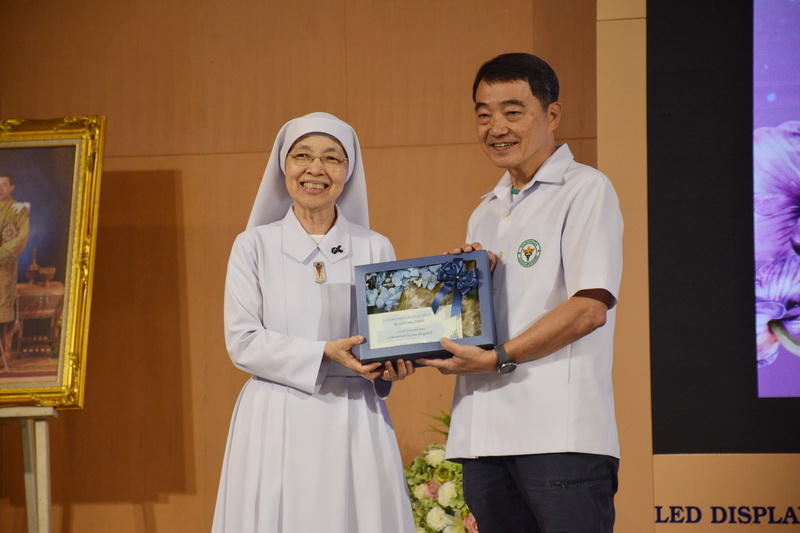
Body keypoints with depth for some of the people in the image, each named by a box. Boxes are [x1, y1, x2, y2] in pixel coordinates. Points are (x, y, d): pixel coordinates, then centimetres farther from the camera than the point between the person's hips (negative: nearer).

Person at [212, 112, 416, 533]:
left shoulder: (375, 249, 10)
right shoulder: (254, 246, 5)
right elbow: (242, 343, -3)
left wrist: (391, 364, -12)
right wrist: (325, 353, -14)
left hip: (355, 423, 1)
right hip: (278, 422, -1)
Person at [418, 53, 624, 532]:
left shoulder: (586, 191, 0)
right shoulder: (486, 214, 23)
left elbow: (590, 309, -11)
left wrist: (500, 358, -13)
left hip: (560, 433, -7)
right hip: (484, 436, 7)